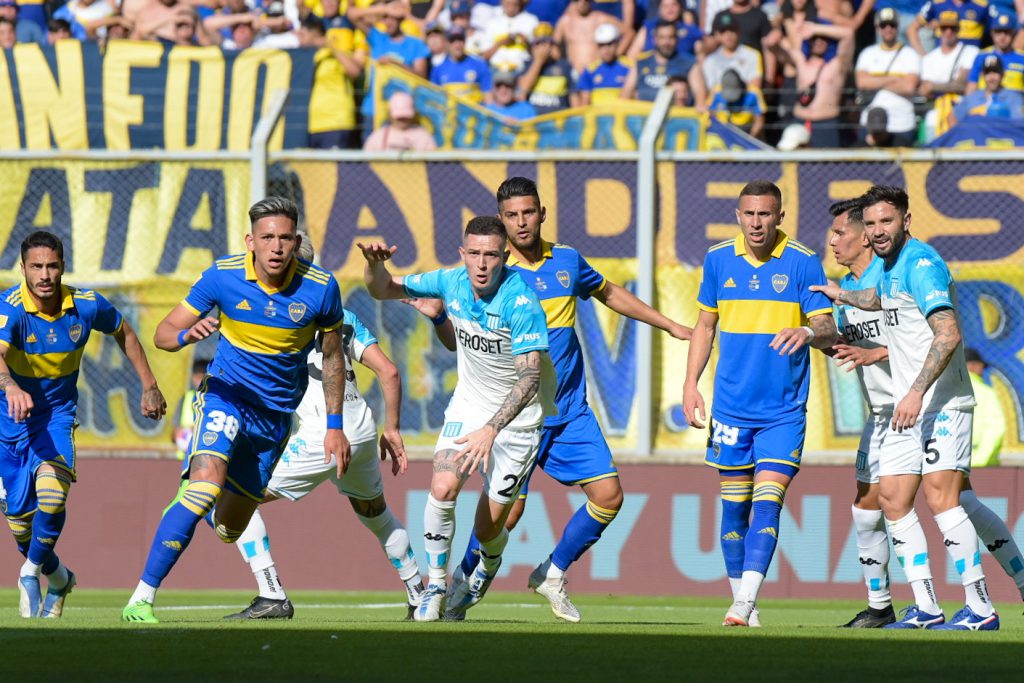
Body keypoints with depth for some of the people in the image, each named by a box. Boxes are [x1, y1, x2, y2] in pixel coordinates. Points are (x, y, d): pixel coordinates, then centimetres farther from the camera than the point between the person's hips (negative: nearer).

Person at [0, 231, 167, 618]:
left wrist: (149, 385, 8)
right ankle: (57, 578, 34)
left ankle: (32, 572, -5)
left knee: (52, 493, -27)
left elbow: (123, 333, 9)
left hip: (57, 415, 0)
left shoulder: (87, 306, -14)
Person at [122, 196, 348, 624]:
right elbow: (163, 334, -9)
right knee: (205, 485, -30)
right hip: (226, 393, -2)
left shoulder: (320, 288, -13)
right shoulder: (222, 276, -15)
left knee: (229, 528, 7)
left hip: (277, 412, 2)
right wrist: (186, 335, -33)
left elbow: (332, 355, 4)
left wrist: (334, 425, 5)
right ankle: (141, 599, -27)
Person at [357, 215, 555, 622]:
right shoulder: (451, 283, -9)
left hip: (517, 417, -4)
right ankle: (435, 585, -3)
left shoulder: (521, 302, -26)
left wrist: (491, 429, -38)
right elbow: (383, 290, 2)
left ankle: (487, 568, 37)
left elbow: (529, 376, -30)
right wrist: (374, 263, -21)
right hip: (468, 407, 4)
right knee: (442, 489, -21)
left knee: (488, 528, 0)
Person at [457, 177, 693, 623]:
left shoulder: (568, 261, 6)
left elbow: (610, 294, 25)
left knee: (608, 494, -2)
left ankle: (552, 574, 17)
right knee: (508, 511, -10)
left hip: (571, 411, 5)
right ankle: (460, 582, 14)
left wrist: (669, 325, 30)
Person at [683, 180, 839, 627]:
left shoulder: (803, 263, -5)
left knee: (767, 503, -13)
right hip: (731, 405, 3)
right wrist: (690, 384, 8)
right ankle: (739, 600, 17)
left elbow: (829, 331, -7)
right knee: (734, 506, 6)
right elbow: (705, 325, 15)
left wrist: (807, 332, -30)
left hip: (784, 410, -3)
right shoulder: (718, 260, 5)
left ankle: (745, 604, -19)